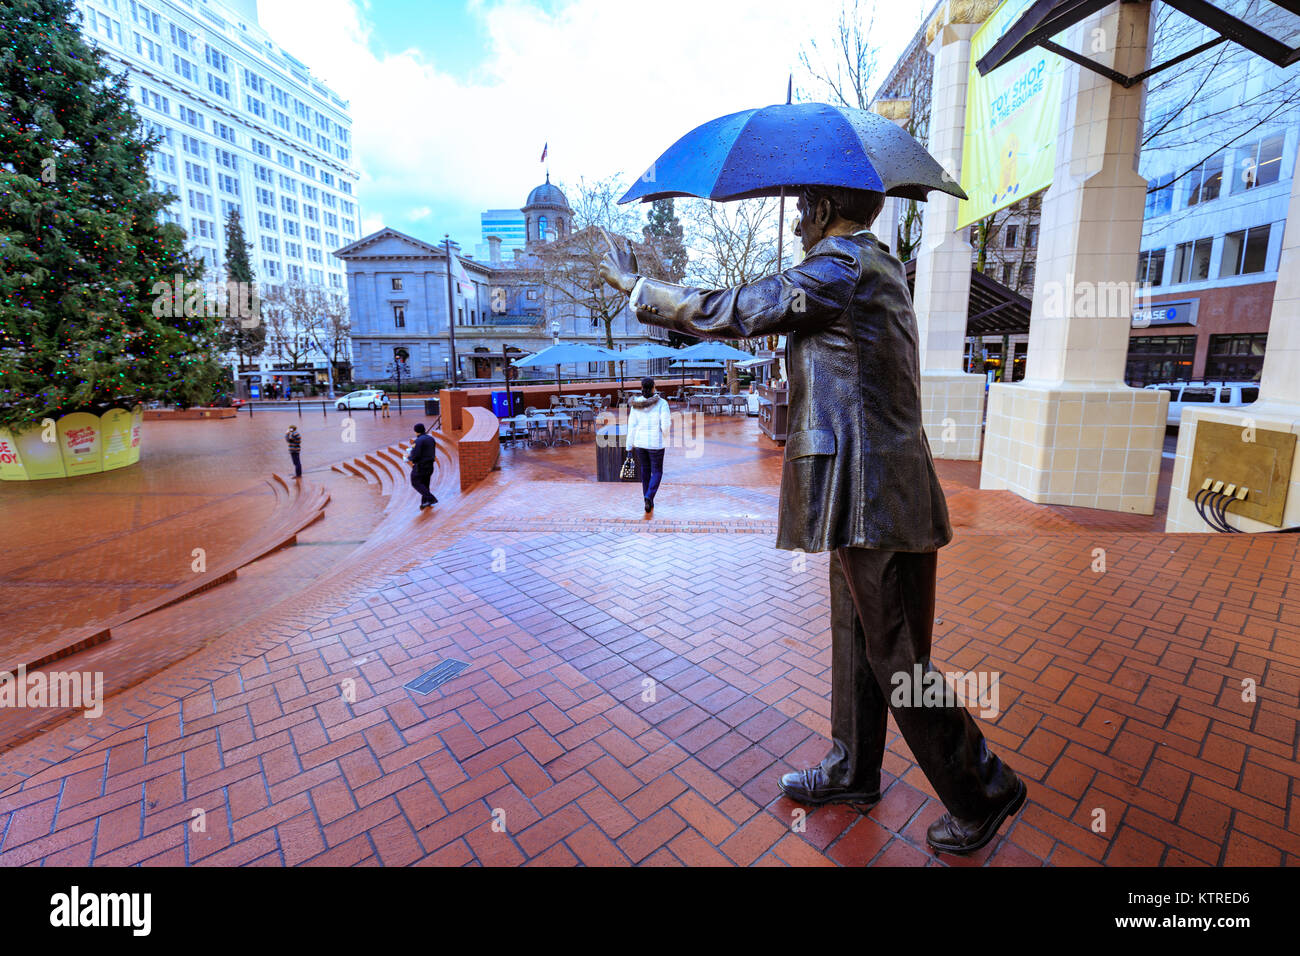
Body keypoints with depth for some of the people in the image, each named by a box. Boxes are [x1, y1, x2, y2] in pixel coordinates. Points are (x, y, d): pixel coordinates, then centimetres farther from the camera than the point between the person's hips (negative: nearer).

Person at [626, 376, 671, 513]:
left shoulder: (635, 404, -4)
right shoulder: (661, 403, -14)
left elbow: (631, 427, -3)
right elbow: (665, 426, -17)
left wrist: (629, 447, 3)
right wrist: (665, 434, 8)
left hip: (640, 442, 3)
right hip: (655, 444, -3)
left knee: (645, 471, 19)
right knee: (657, 472, 12)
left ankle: (649, 502, 25)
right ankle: (648, 497, -12)